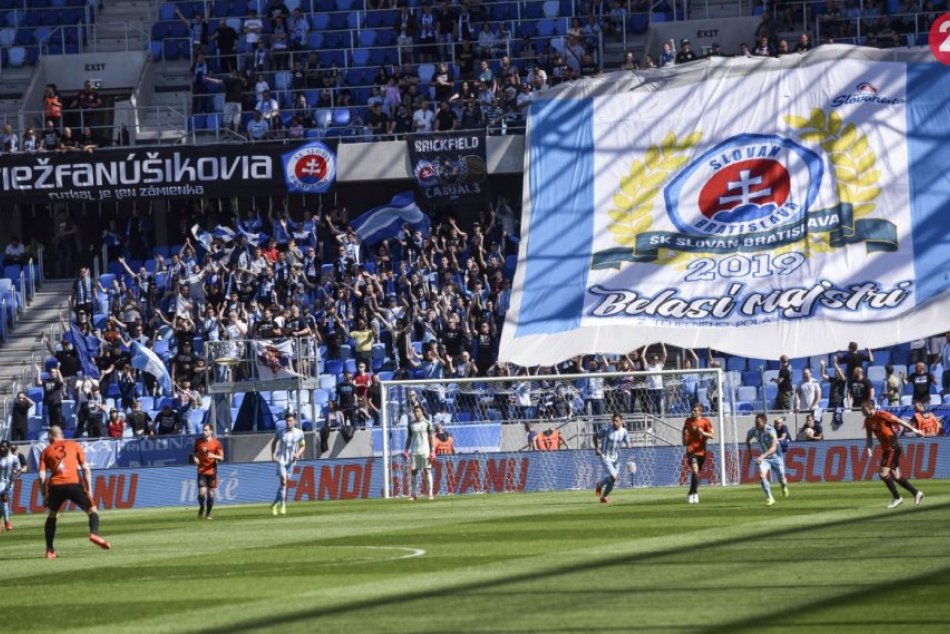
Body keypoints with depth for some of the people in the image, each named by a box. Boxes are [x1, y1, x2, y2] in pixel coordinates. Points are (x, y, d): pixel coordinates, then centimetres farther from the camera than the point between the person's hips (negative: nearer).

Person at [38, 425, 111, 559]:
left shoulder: (46, 452, 18)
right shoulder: (74, 445, 18)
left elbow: (42, 476, 7)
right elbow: (86, 469, 10)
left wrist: (44, 496, 12)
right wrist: (89, 489, 13)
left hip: (55, 486, 1)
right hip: (74, 483, -1)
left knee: (52, 515, 23)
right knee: (92, 510, 10)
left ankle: (49, 550, 16)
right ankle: (94, 533, -20)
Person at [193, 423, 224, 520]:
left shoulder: (216, 443, -1)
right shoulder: (198, 442, 4)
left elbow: (221, 457, -2)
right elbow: (194, 452, 19)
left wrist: (214, 456, -22)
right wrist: (195, 457, -3)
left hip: (212, 471, -1)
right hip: (201, 471, 1)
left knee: (211, 494, 3)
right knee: (202, 493, -11)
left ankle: (208, 513, 18)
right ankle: (202, 507, 17)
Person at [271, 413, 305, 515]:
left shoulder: (299, 433, -1)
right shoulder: (281, 433, -4)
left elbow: (303, 446, 10)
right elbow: (274, 443, 11)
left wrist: (298, 454, -9)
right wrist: (273, 454, -3)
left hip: (291, 461, 3)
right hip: (281, 459, -3)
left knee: (284, 483, 10)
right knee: (283, 482, -16)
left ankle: (275, 504, 26)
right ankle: (282, 506, -12)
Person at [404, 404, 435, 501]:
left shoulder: (427, 423, 1)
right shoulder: (411, 424, 11)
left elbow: (432, 438, 0)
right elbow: (409, 438, 14)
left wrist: (432, 452, -7)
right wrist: (406, 451, 6)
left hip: (425, 451, -4)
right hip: (414, 451, 4)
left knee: (427, 471, -6)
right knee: (414, 471, 2)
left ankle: (430, 493, -5)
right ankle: (414, 494, 6)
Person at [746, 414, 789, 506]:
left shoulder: (771, 431, -28)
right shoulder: (753, 431, -13)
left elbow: (773, 448, -36)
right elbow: (747, 440, 11)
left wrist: (762, 456, -48)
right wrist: (750, 452, 5)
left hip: (775, 456, -3)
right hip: (763, 458, 3)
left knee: (781, 479, 11)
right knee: (762, 475, -23)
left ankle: (785, 487, 49)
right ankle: (769, 498, -16)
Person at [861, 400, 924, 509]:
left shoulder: (881, 415, -15)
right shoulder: (868, 421, 8)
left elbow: (898, 421, -11)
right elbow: (869, 437, 16)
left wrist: (913, 430, -8)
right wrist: (869, 448, -2)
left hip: (893, 447, -9)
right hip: (885, 448, 9)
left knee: (884, 474, -12)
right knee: (895, 476, 11)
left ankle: (897, 498, 0)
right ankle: (916, 493, 21)